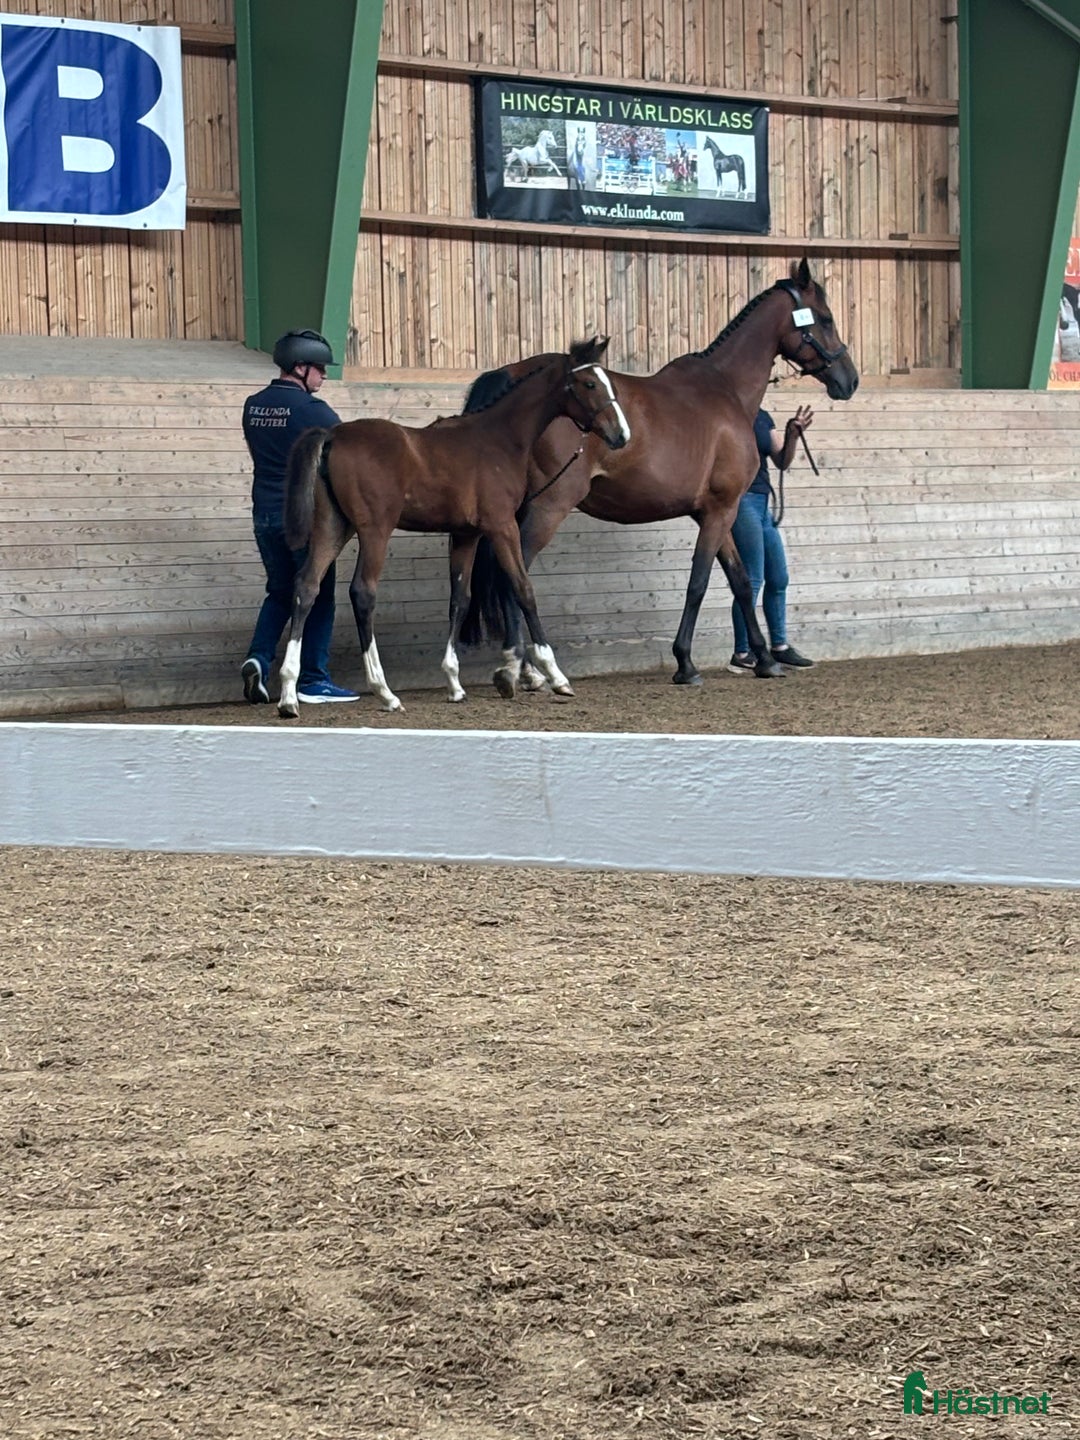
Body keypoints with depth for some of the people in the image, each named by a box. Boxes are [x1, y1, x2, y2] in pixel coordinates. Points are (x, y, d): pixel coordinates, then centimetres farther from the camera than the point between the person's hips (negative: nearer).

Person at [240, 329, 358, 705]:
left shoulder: (253, 406, 7)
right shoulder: (311, 409, -13)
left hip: (264, 514, 6)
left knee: (280, 592, 19)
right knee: (318, 594, 4)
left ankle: (258, 658, -2)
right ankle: (313, 681, 6)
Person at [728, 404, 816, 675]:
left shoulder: (763, 418, 14)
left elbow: (782, 462, 11)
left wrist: (793, 435, -5)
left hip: (762, 502, 9)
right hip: (741, 499, -9)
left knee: (779, 579, 13)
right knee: (752, 581, -8)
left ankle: (779, 647, 25)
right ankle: (742, 656, -3)